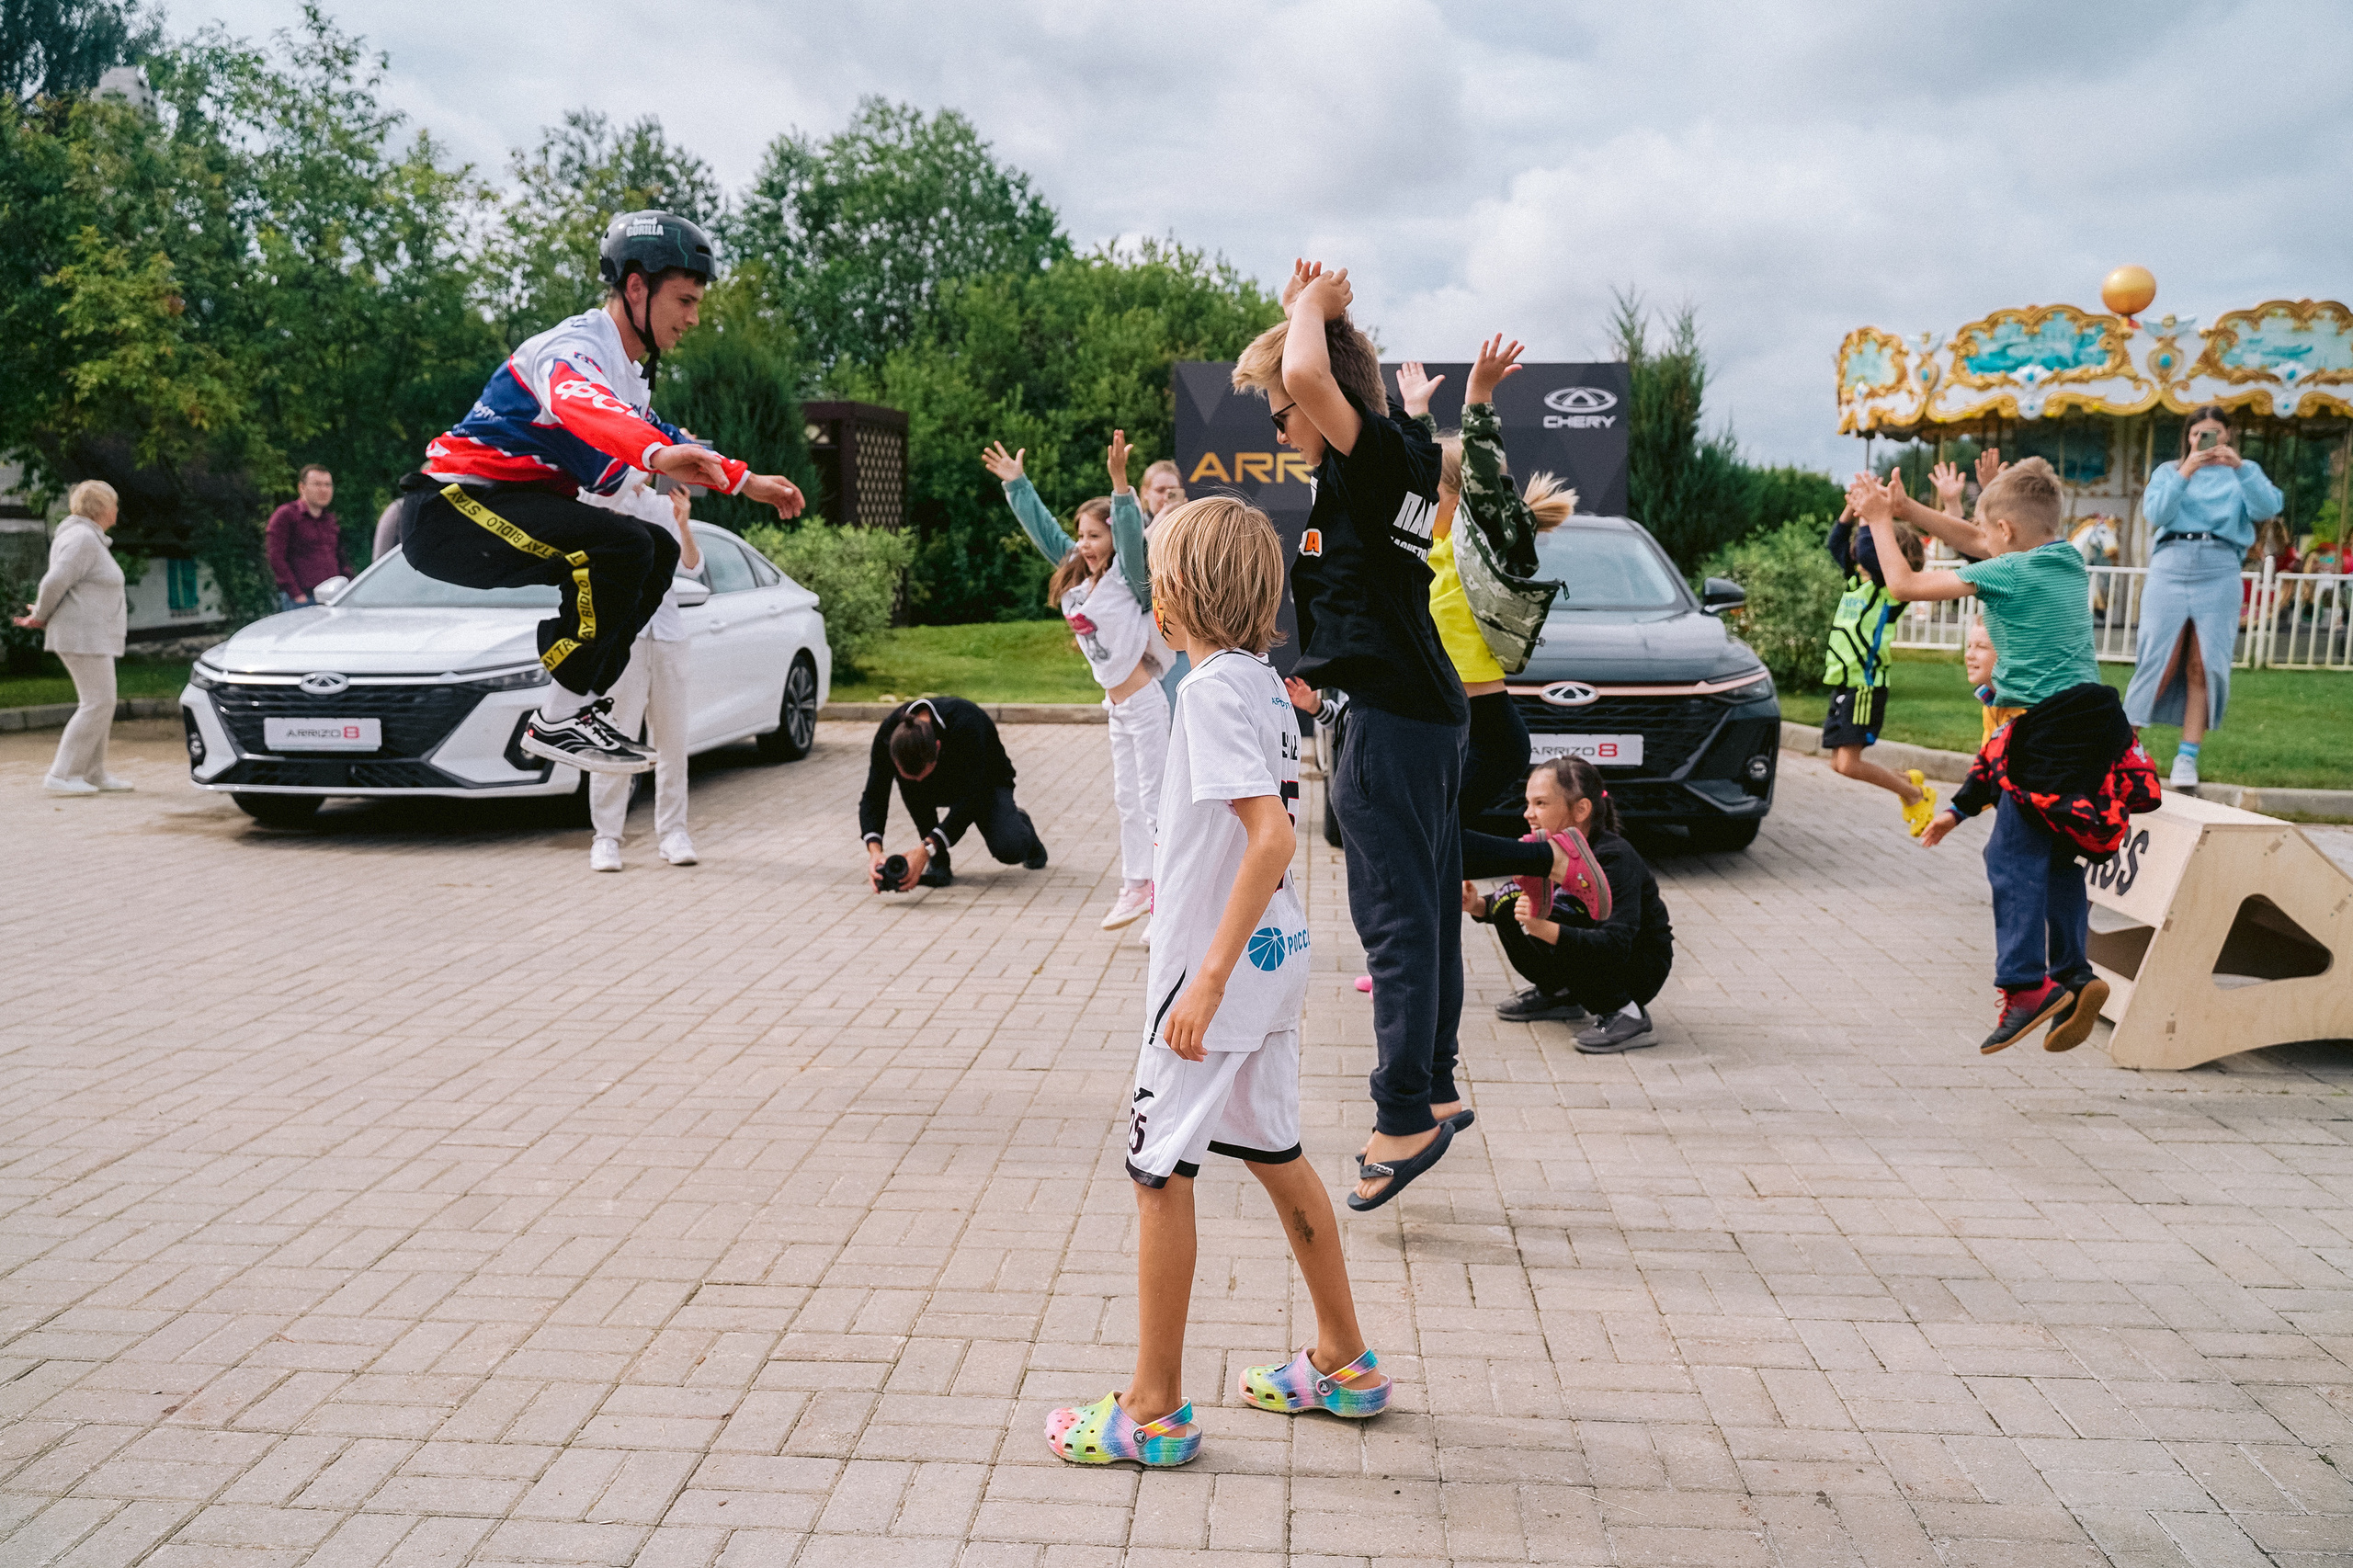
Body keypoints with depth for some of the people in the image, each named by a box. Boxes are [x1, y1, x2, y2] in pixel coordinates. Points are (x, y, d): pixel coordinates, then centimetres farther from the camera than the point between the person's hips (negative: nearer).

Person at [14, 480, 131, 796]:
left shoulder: (90, 538, 17)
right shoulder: (83, 539, -15)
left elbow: (56, 584, 22)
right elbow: (55, 582, -22)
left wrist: (40, 616, 11)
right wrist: (41, 616, -7)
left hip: (92, 636, 10)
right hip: (83, 635, -10)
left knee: (100, 703, 13)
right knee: (98, 704, -10)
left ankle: (94, 774, 17)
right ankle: (61, 775, -8)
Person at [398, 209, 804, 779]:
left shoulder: (626, 372, 15)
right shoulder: (573, 346, -16)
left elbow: (662, 437, 29)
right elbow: (580, 406, -40)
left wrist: (747, 481, 17)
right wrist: (657, 454, -59)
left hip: (508, 506, 10)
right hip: (450, 508, -10)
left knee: (659, 551, 8)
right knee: (621, 546, -28)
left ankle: (580, 706, 6)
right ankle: (557, 724, -20)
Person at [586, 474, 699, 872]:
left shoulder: (665, 505, 16)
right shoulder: (604, 498, 5)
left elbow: (692, 565, 5)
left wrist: (684, 526, -11)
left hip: (667, 632, 4)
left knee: (672, 738, 3)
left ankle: (671, 832, 9)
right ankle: (605, 836, -4)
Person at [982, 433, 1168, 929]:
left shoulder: (1126, 578, -13)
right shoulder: (1078, 576, 7)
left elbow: (1132, 535, -30)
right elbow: (1045, 531, 12)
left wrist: (1119, 479, -42)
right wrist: (1016, 485, 13)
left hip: (1143, 703, -8)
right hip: (1118, 706, 8)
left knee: (1153, 801, -5)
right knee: (1127, 800, 13)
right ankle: (1135, 888, 21)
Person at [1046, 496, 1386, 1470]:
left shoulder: (1211, 687, -19)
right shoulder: (1261, 680, 8)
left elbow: (1274, 836, -28)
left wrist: (1209, 977, -27)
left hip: (1220, 963, -9)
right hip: (1275, 954, 9)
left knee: (1159, 1171, 2)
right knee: (1274, 1154, 19)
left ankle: (1154, 1409, 12)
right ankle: (1344, 1364, 31)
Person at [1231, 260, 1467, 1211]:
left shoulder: (1380, 455, -14)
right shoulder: (1392, 461, 13)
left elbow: (1308, 375, -32)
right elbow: (1309, 381, 31)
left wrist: (1313, 306, -12)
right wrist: (1303, 306, 18)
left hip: (1390, 722, -10)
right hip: (1425, 712, 10)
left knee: (1396, 917, -8)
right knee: (1423, 910, 15)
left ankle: (1405, 1119, -4)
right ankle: (1434, 1087, 25)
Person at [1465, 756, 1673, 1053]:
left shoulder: (1615, 859, -27)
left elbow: (1616, 945, -37)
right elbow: (1522, 906, 9)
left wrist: (1545, 929, -50)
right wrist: (1479, 906, -13)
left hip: (1643, 969, -8)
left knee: (1550, 913, -29)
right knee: (1508, 901, -4)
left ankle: (1624, 1014, -18)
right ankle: (1558, 995, 12)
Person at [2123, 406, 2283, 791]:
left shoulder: (2241, 475, 16)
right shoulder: (2169, 471, 15)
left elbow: (2269, 508, -2)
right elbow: (2155, 513, -2)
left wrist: (2240, 466, -12)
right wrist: (2184, 474, -13)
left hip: (2219, 575, 1)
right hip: (2171, 568, -1)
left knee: (2202, 669, -3)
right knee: (2158, 663, -4)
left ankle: (2186, 761, -1)